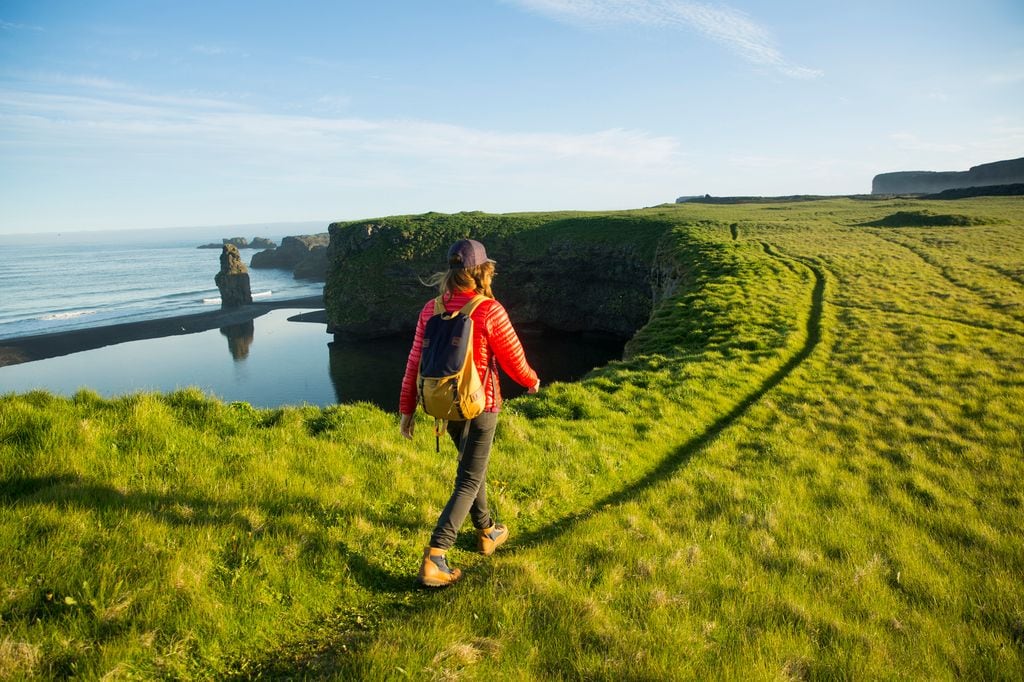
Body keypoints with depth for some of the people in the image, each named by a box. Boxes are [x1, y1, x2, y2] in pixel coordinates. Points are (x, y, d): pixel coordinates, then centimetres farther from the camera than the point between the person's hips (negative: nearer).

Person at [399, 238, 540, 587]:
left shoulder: (431, 310, -4)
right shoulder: (490, 311, -18)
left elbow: (415, 362, -1)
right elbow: (513, 359, -10)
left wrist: (407, 408, 8)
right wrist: (532, 381, 12)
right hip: (480, 405, -6)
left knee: (473, 465, 26)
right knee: (468, 482, 3)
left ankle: (486, 532, 41)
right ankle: (434, 559, -5)